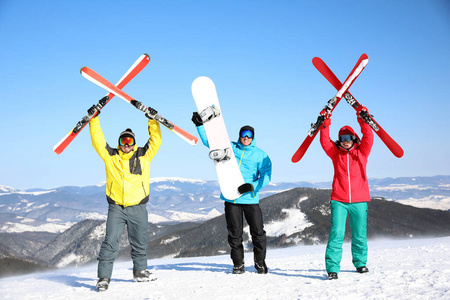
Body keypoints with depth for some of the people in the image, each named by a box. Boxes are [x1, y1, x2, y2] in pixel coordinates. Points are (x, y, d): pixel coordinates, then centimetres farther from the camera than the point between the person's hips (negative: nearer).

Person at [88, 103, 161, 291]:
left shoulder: (144, 155, 6)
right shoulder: (110, 156, 5)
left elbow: (155, 140, 3)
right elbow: (97, 140, 4)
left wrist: (153, 120, -6)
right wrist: (94, 120, -2)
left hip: (138, 207, 1)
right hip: (116, 207, -1)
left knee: (140, 242, 12)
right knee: (110, 242, -7)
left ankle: (140, 271, 29)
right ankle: (104, 277, -3)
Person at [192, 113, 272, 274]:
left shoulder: (260, 155, 5)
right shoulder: (229, 148, 10)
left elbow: (266, 175, -3)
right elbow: (209, 140, 11)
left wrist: (253, 186, -20)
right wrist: (200, 125, -3)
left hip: (250, 198, -1)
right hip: (231, 198, 1)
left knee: (258, 232, -2)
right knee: (234, 233, 5)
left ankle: (260, 262, 16)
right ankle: (238, 264, 17)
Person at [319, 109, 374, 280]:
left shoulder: (361, 152, 10)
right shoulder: (335, 153, 10)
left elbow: (368, 138, -4)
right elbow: (325, 142, -3)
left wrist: (363, 121, -16)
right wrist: (325, 125, -16)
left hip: (359, 201, 1)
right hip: (339, 201, -1)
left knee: (359, 235, 9)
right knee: (336, 233, -11)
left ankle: (360, 263, 28)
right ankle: (332, 268, -9)